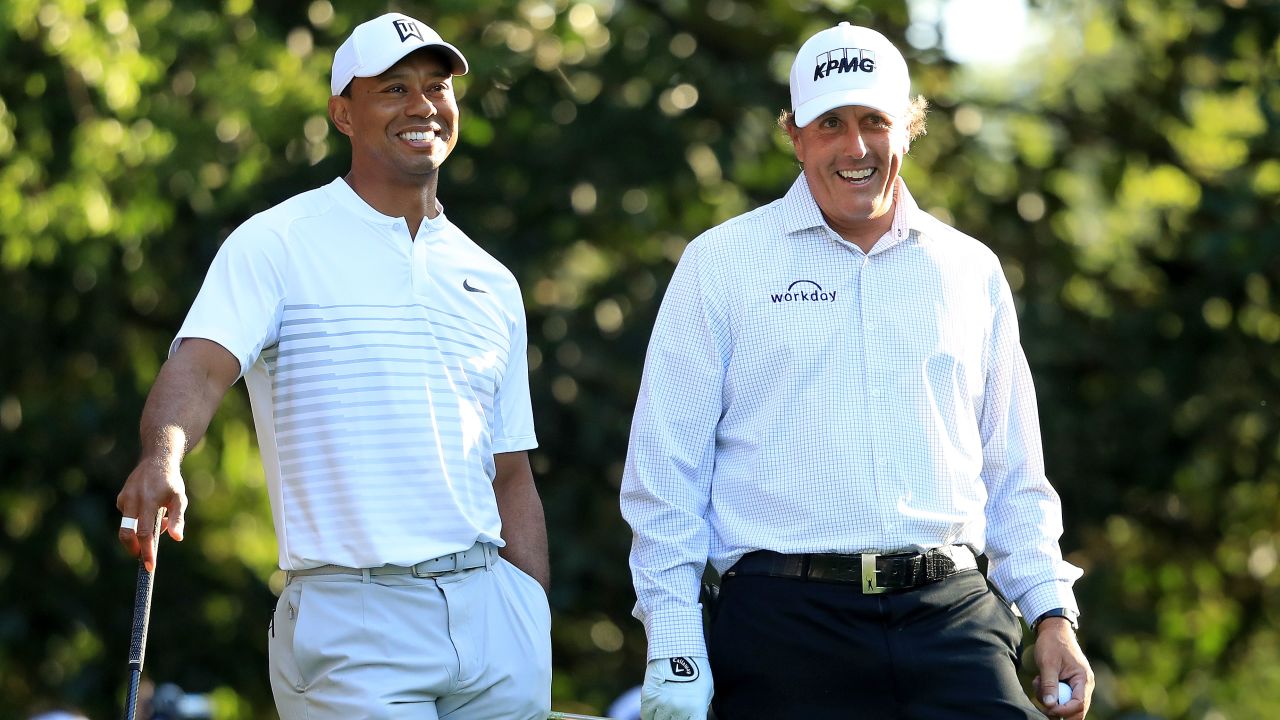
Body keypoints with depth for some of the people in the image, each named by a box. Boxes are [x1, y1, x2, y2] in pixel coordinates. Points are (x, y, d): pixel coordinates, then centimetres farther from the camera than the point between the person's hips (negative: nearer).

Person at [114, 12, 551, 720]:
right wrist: (161, 456, -37)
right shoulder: (276, 244, 0)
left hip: (490, 608, 5)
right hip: (350, 622, -5)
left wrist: (538, 633, 12)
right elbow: (202, 363, -17)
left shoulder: (491, 283, 16)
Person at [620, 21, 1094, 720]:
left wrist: (1052, 615, 9)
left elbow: (1013, 472, 20)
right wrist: (674, 653, -3)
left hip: (951, 615, 2)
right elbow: (665, 474, 4)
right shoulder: (720, 265, 6)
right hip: (783, 622, -2)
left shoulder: (971, 271, 15)